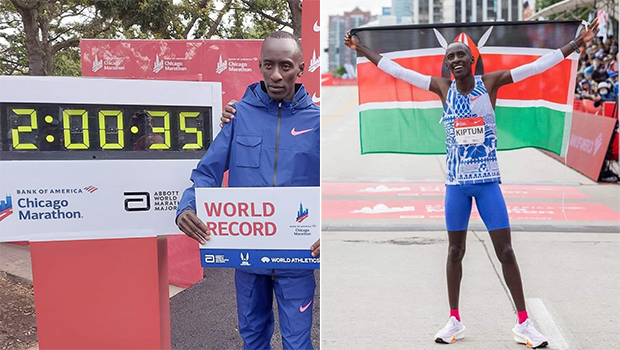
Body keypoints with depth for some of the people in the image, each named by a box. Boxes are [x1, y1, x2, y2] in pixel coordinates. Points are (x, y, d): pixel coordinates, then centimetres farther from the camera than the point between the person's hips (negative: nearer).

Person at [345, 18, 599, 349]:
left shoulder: (490, 82, -3)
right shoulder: (442, 87, 1)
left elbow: (539, 64, -5)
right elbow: (395, 69, 3)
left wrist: (578, 42, -8)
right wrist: (362, 49, 4)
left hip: (487, 181, -1)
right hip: (456, 183, 2)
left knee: (505, 250, -1)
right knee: (455, 251, 9)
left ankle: (523, 323, 10)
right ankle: (454, 321, 22)